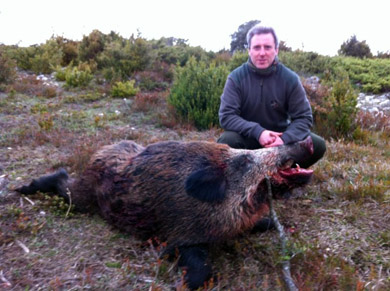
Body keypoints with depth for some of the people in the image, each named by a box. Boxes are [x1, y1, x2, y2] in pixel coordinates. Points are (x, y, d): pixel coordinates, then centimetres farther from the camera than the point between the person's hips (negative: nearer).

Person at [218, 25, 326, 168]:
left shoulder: (290, 78, -8)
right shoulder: (236, 77, -12)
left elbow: (304, 117, -7)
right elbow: (226, 116, -17)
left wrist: (284, 138, -28)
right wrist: (257, 132, -31)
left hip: (280, 136, 2)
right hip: (248, 138, -1)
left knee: (317, 145, -19)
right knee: (226, 141, -32)